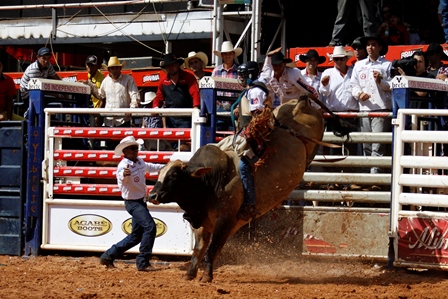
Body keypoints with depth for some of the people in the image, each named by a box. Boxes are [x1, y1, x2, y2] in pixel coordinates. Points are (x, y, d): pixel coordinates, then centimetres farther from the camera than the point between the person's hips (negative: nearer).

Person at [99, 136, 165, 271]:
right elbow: (120, 176, -44)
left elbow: (150, 167, 28)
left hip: (141, 202, 9)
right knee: (150, 226, -21)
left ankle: (108, 256, 23)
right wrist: (124, 174, -67)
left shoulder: (139, 162, 4)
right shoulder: (124, 165, -21)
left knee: (136, 236, 13)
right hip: (132, 202, -9)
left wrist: (165, 167, 37)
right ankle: (143, 262, -16)